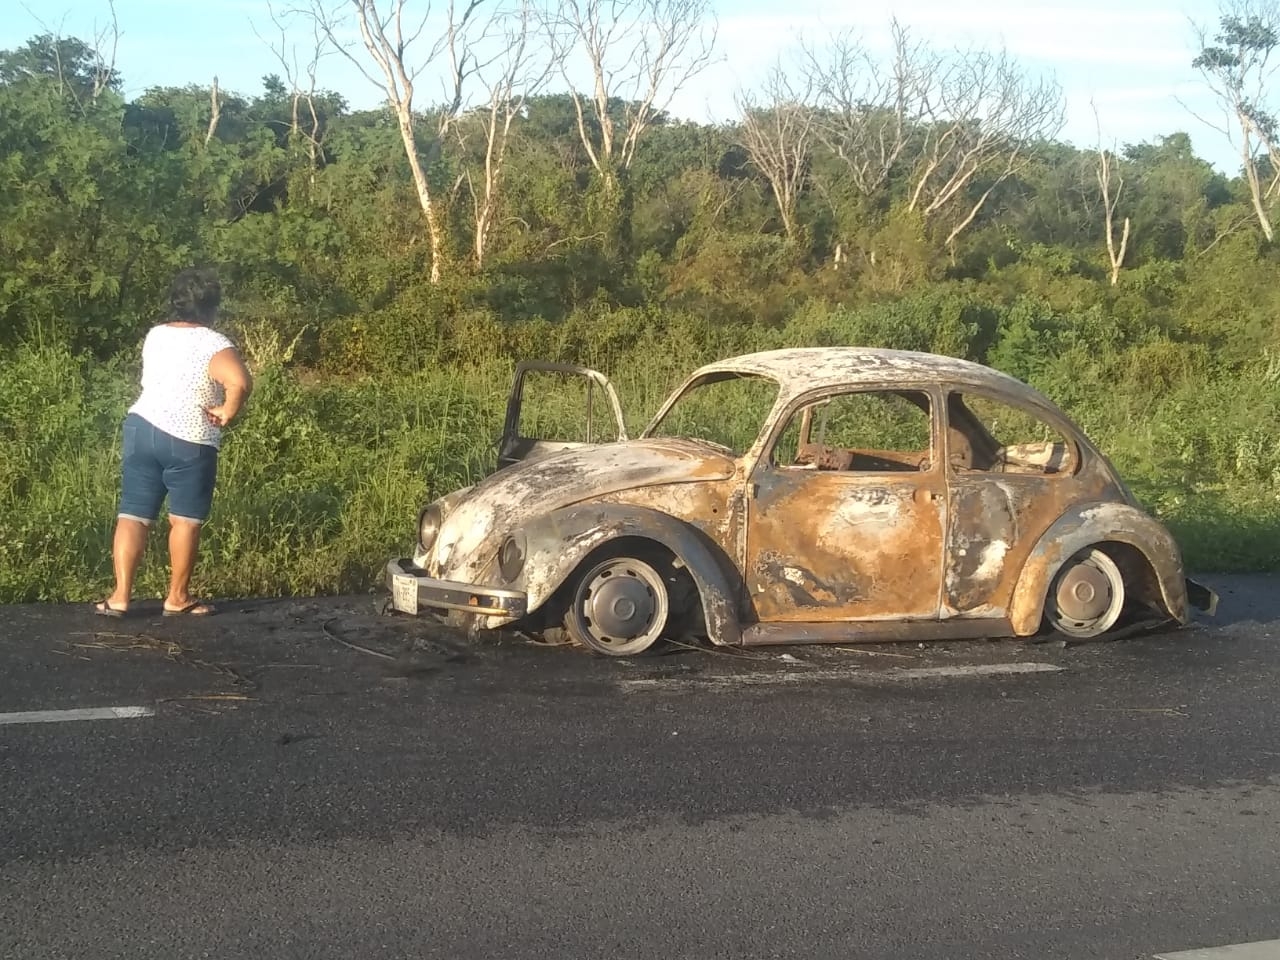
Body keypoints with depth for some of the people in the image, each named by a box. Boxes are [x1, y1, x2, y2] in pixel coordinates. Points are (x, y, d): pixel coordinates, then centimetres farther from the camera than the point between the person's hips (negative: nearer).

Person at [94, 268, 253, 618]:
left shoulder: (154, 335, 7)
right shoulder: (214, 344, -15)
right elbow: (240, 381, -32)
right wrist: (228, 412, -16)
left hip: (141, 428, 5)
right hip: (189, 442, -5)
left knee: (132, 515, 7)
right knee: (185, 520, 9)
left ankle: (121, 595, 3)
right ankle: (178, 598, 15)